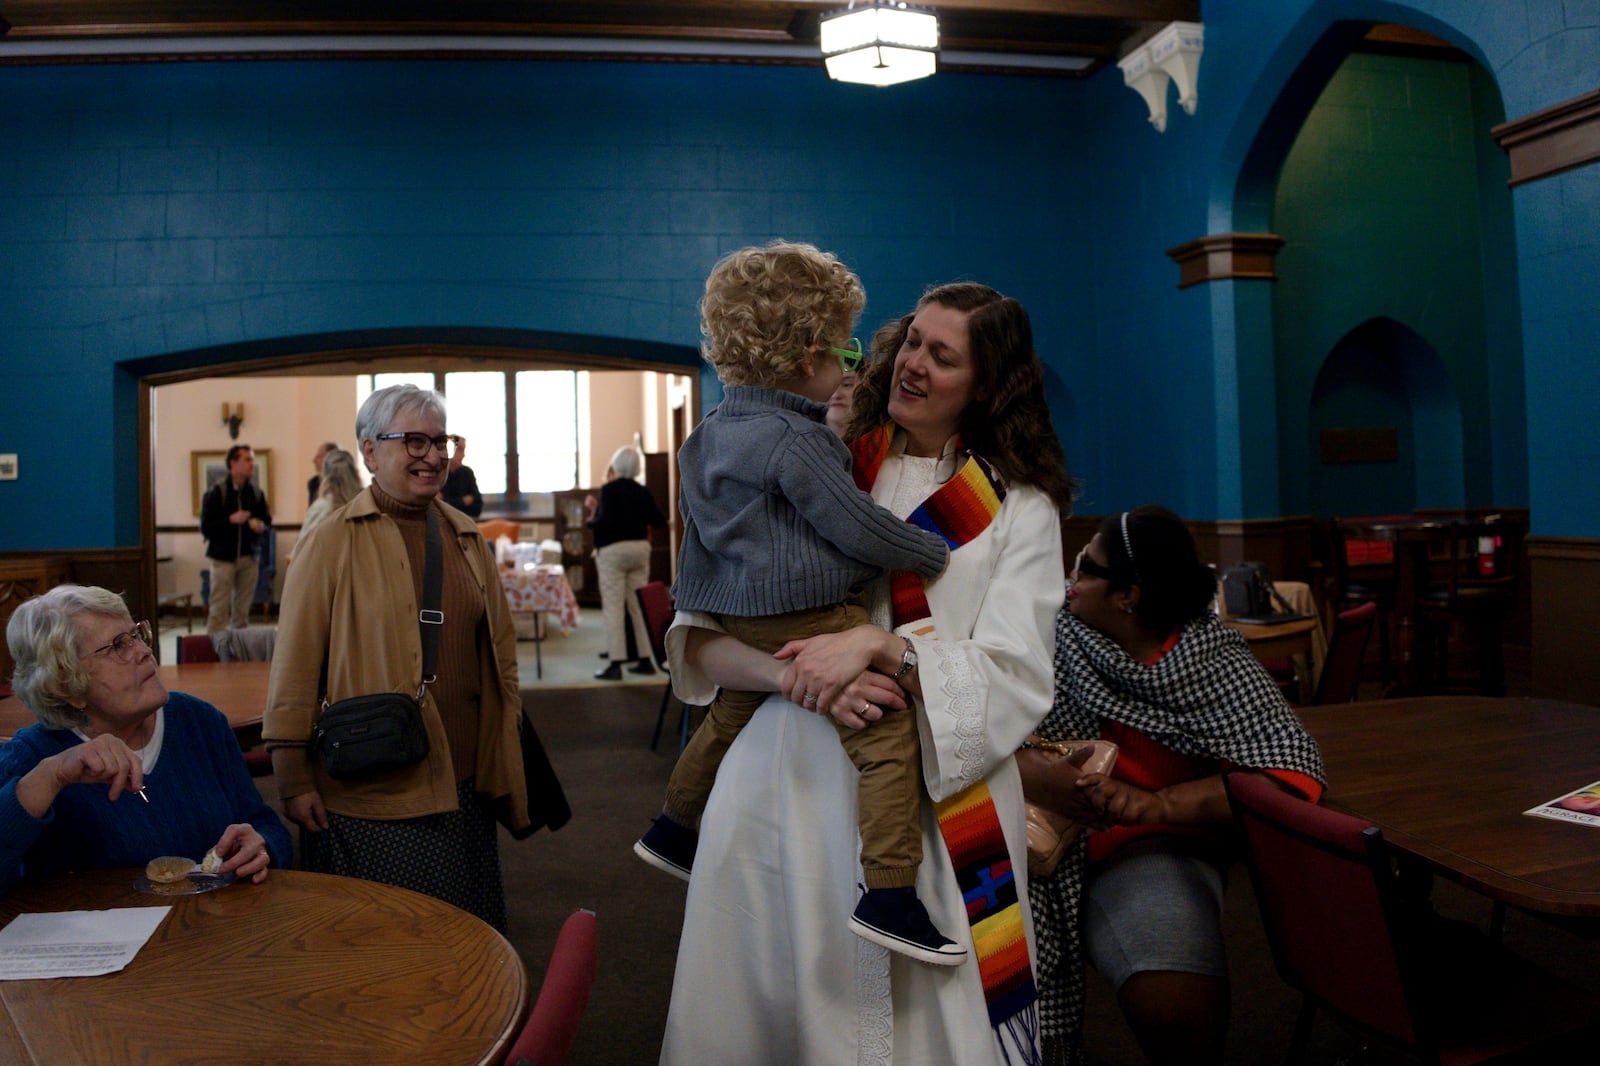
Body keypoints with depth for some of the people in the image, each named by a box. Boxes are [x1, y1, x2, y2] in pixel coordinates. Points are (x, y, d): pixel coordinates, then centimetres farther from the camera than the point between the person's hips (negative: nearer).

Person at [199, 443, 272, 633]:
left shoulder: (256, 493, 8)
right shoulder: (216, 492, -4)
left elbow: (267, 520, 15)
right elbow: (206, 527, -7)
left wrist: (262, 527, -6)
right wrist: (231, 520, -18)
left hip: (248, 557, 4)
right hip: (223, 558, -4)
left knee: (242, 610, 7)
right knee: (219, 610, -5)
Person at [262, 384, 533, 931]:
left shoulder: (467, 537, 10)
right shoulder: (333, 543, -6)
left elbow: (500, 650, 15)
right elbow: (295, 669, -7)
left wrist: (505, 759, 14)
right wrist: (295, 780, -7)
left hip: (462, 787, 5)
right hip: (370, 795, -5)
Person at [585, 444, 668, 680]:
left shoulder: (609, 489, -9)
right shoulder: (642, 492, 7)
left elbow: (605, 522, -20)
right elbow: (660, 520, 8)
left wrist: (592, 514, 0)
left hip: (613, 551, -6)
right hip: (640, 548, 6)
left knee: (613, 608, -4)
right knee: (638, 606, 11)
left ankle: (616, 664, -5)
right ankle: (645, 659, 13)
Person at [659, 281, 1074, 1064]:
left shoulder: (1018, 507, 3)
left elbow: (1017, 680, -7)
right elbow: (700, 640, 0)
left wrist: (877, 645, -19)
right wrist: (797, 676, -18)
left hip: (937, 806, -1)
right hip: (785, 786, 2)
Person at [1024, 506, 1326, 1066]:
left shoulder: (1211, 659, -5)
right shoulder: (1057, 631, -1)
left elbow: (1296, 773, -16)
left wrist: (1157, 804, -25)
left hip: (1150, 848, -1)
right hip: (1046, 841, 1)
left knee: (1176, 1011, -26)